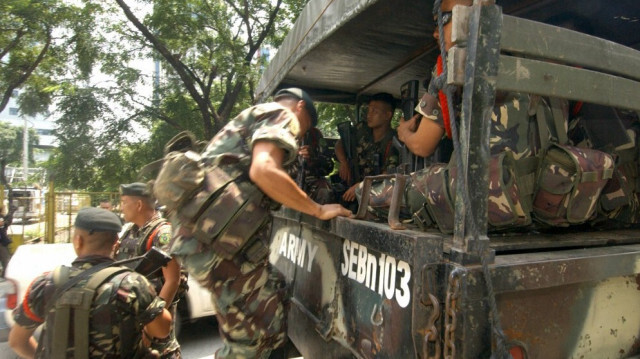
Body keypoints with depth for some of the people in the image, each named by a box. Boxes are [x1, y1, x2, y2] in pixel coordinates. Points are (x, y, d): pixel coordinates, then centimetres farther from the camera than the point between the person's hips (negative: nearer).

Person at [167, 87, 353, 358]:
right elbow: (263, 171, -17)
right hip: (217, 232, -10)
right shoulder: (281, 115, 2)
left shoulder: (254, 118, 31)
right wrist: (319, 210, -7)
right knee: (257, 330, 0)